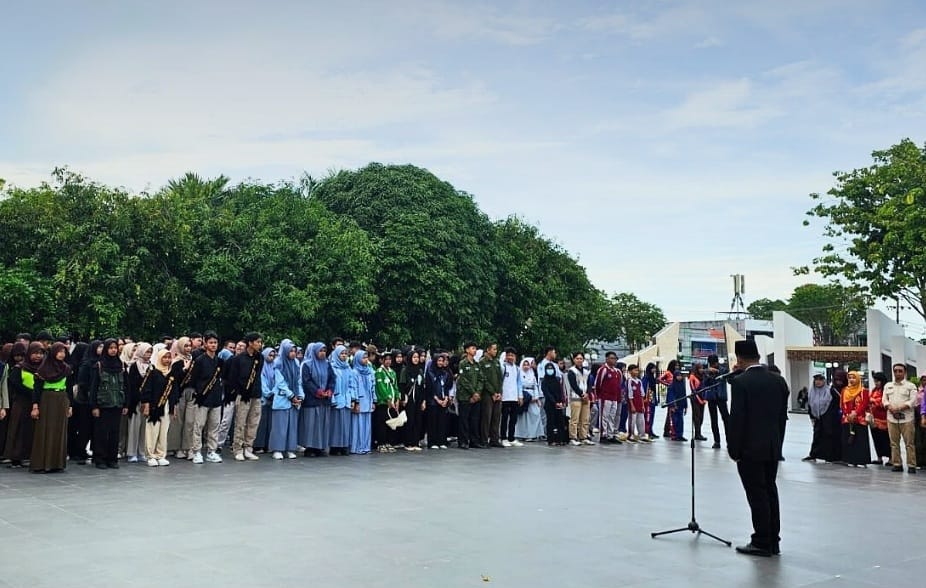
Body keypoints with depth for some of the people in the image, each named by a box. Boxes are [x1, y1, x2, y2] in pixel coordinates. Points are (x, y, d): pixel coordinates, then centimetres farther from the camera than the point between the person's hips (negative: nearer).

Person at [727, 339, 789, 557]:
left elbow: (736, 418, -15)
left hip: (750, 448, -6)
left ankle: (762, 543, 5)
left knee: (757, 494, -1)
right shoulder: (779, 381, 5)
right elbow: (783, 415, 9)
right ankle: (773, 541, 21)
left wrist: (733, 449, -7)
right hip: (773, 447, 7)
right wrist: (778, 443, 16)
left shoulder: (741, 382, -14)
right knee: (770, 492, 14)